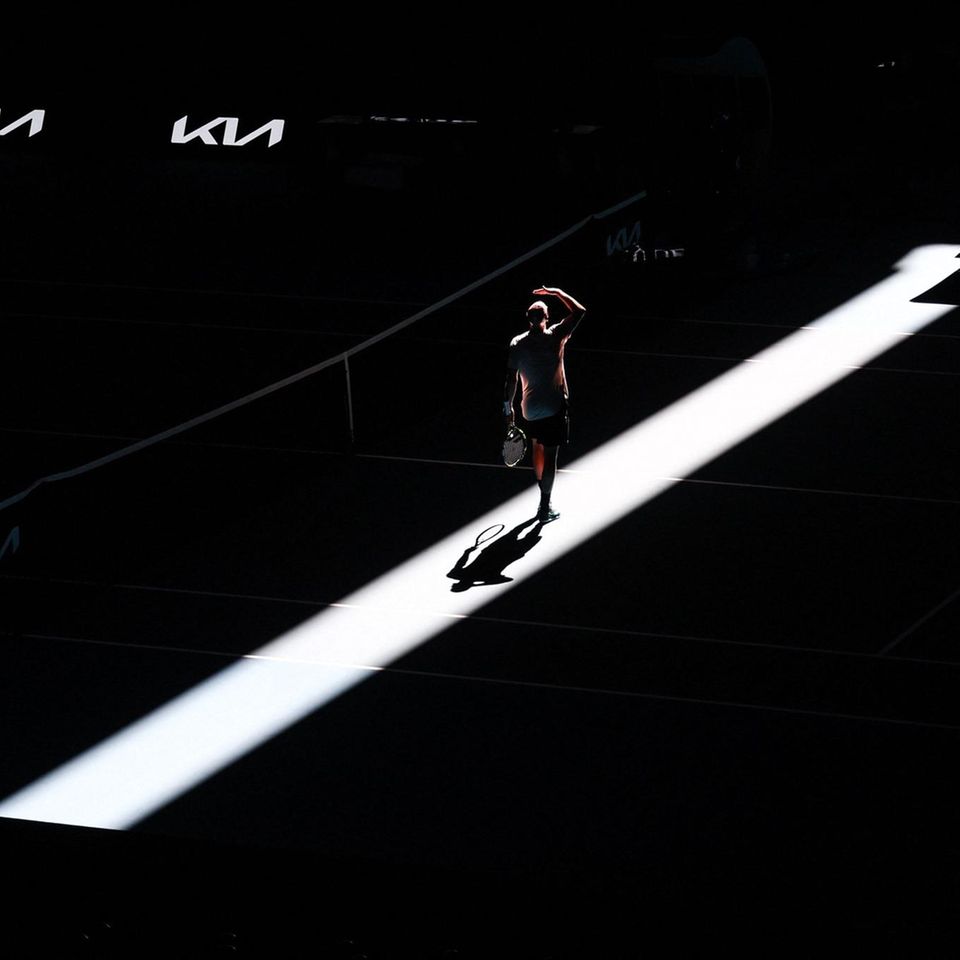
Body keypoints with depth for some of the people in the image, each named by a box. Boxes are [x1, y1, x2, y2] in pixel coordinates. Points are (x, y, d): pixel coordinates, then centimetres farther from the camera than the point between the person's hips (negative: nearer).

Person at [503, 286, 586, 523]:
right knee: (550, 457, 2)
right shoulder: (555, 337, -15)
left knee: (538, 450, 23)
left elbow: (511, 380, -3)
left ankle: (544, 497, 35)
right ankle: (545, 508, 4)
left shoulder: (517, 344, -7)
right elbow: (579, 311, -5)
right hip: (554, 408, -4)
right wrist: (557, 292, 4)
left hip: (529, 408, 4)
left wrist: (508, 407, 7)